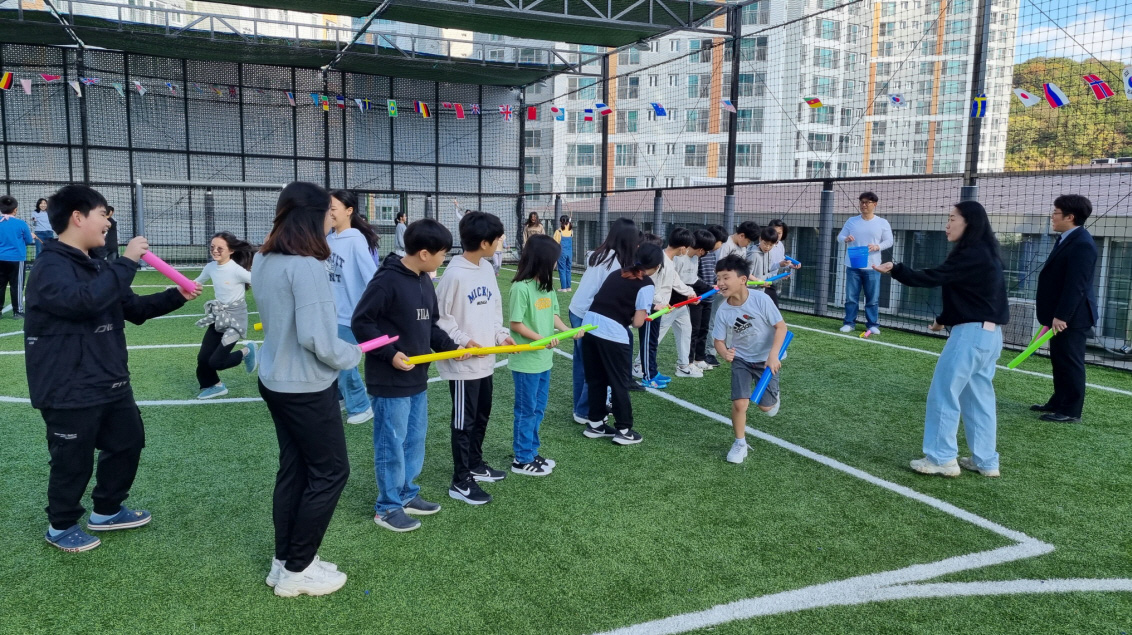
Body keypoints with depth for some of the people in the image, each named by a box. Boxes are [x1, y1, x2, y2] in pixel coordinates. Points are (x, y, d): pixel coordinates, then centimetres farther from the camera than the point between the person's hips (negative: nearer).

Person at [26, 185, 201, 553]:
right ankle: (60, 527, 29)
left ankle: (107, 512, 38)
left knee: (128, 442, 19)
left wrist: (177, 296, 5)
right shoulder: (51, 268, -17)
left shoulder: (94, 267, 14)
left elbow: (134, 308, 18)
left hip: (111, 383, 9)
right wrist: (127, 262, -30)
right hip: (70, 392, -9)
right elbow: (85, 300, -37)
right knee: (74, 462, 5)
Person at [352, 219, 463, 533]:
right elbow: (360, 322, -18)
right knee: (391, 444, 3)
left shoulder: (425, 281, 8)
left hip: (417, 378, 9)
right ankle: (387, 507, 17)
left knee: (414, 440, 18)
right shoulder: (386, 281, -19)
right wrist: (389, 354, -22)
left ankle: (407, 495, 33)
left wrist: (450, 347, 1)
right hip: (389, 380, -9)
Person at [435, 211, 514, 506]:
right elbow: (440, 316, -15)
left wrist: (501, 333, 2)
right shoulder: (455, 274, -19)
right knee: (464, 422, 2)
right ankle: (460, 482, 14)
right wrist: (463, 340, -20)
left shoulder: (487, 268, 6)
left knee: (482, 417, 20)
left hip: (486, 359, 8)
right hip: (463, 362, -8)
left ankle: (476, 465, 38)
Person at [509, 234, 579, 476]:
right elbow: (516, 323, -17)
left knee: (538, 410, 17)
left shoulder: (547, 285, 6)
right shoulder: (521, 288, -19)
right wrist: (541, 338, -24)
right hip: (526, 361, -8)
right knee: (526, 410, 4)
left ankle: (532, 452, 30)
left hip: (544, 359, 8)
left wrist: (569, 330, -5)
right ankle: (522, 459, 17)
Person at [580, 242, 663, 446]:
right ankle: (624, 430, 17)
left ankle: (594, 424, 29)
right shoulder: (646, 285, -3)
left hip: (590, 324, 6)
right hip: (612, 332, -6)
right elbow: (637, 322, -7)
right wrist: (636, 316, 14)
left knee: (596, 379, 18)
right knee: (619, 383, 8)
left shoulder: (617, 273, 16)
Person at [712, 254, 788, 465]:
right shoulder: (723, 311, -17)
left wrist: (773, 356, -28)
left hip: (766, 358, -1)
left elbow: (781, 327, -19)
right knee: (739, 403, -13)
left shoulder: (761, 300, -25)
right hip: (741, 359, 1)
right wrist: (724, 352, -32)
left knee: (766, 407, 6)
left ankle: (774, 394, 43)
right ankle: (740, 444, 9)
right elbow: (719, 340, -8)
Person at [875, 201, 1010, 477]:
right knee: (979, 397, 13)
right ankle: (985, 461, 18)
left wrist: (895, 269, -26)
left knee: (944, 393, -2)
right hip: (988, 334, 10)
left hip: (971, 333, -10)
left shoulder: (972, 255, -16)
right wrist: (944, 319, 23)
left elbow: (933, 278, -23)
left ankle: (942, 458, 4)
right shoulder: (983, 253, 14)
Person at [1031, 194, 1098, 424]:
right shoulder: (1066, 239, 13)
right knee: (1059, 361, 18)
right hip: (1060, 315, 10)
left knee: (1070, 363, -2)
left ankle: (1071, 412, 6)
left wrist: (1061, 316, -24)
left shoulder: (1082, 244, -20)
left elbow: (1076, 285, -24)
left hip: (1072, 317, -10)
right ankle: (1059, 402, 29)